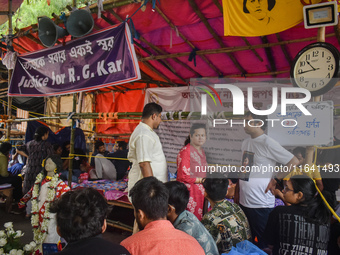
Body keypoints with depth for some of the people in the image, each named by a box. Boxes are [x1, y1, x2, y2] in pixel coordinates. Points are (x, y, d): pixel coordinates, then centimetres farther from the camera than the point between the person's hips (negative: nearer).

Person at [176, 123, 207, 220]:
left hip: (201, 190, 8)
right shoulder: (185, 151, -12)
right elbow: (183, 176, -15)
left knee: (201, 219, 7)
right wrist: (202, 180, -10)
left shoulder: (201, 151, 15)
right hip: (189, 192, -8)